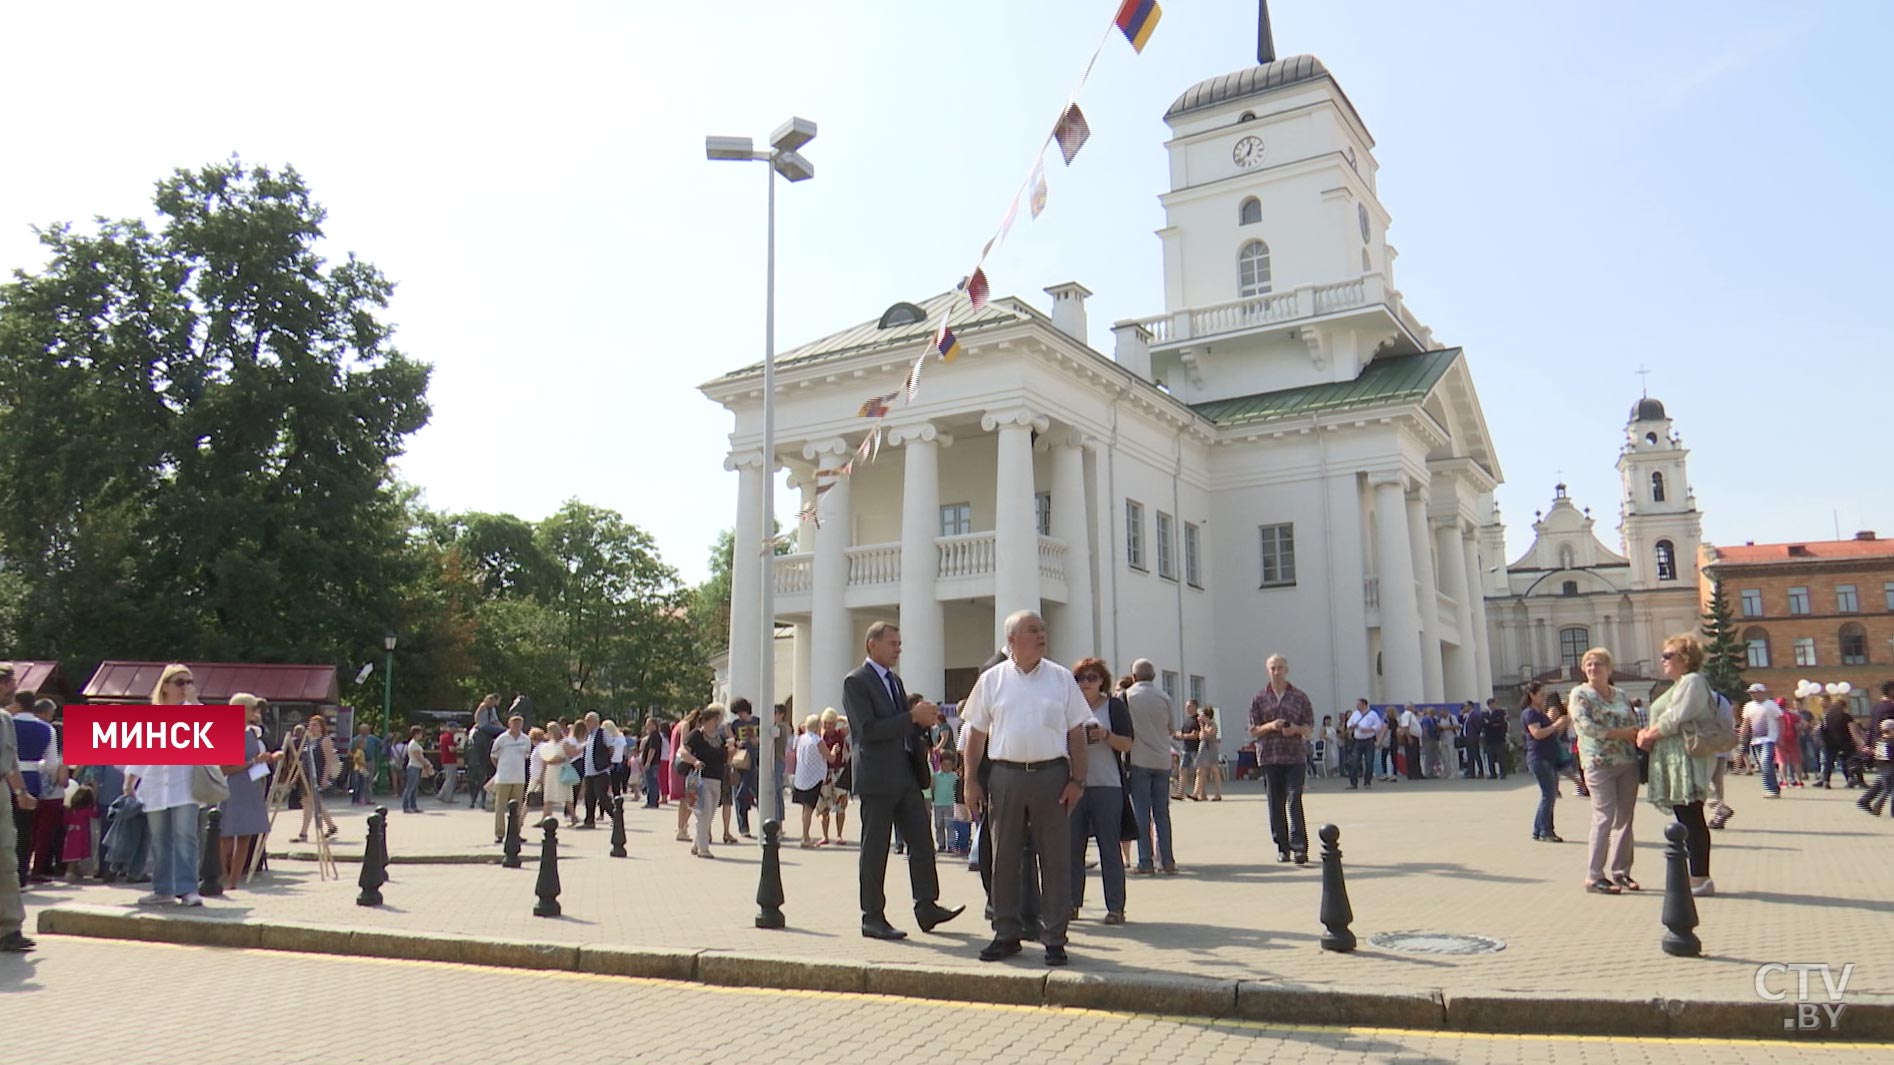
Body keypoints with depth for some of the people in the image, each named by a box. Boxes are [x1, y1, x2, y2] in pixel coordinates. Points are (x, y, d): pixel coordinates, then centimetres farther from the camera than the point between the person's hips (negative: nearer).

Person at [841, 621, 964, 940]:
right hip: (877, 778, -8)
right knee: (875, 850, 1)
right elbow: (868, 730, -19)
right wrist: (913, 716, -20)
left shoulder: (895, 681, 18)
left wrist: (924, 720, 1)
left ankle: (927, 907, 10)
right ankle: (872, 918, 10)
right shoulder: (856, 682, -8)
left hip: (906, 775, 8)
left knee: (921, 841, 4)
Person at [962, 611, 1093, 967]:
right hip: (1006, 776, 0)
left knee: (1055, 860, 3)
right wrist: (971, 780, 3)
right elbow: (977, 734, 8)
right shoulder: (992, 680, 5)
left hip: (1052, 775, 0)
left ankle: (1054, 938, 14)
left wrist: (1077, 779, -1)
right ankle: (1006, 935, 20)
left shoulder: (1061, 678, 5)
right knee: (1004, 859, 7)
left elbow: (1076, 733, 6)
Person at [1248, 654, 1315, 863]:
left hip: (1295, 757, -1)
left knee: (1294, 801, -10)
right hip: (1269, 757, 1)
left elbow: (1310, 727, 7)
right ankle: (1282, 848, 13)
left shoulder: (1300, 697, 6)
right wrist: (1270, 726, -13)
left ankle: (1299, 847, -11)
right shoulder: (1259, 699, 7)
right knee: (1275, 803, 4)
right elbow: (1253, 730, 6)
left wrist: (1296, 729, -15)